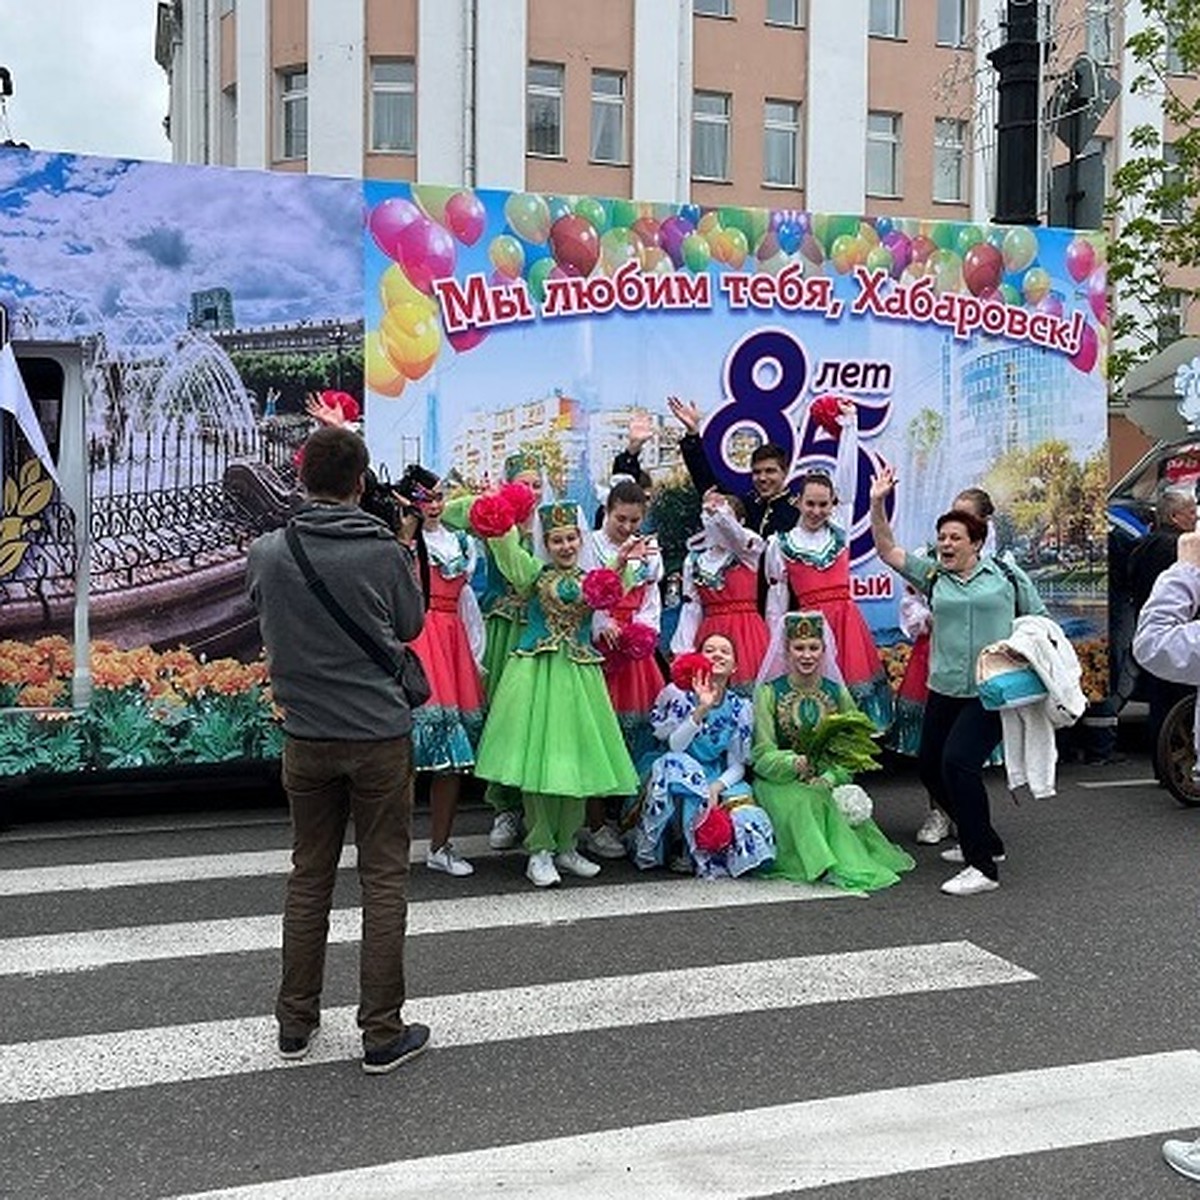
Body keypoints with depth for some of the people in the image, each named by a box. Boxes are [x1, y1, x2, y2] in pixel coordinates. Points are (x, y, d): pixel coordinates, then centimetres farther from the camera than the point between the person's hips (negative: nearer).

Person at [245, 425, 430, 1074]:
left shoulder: (267, 553, -4)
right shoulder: (384, 553, -10)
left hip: (305, 738, 3)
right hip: (380, 735, -3)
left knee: (308, 877, 16)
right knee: (384, 881, 6)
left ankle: (295, 1024, 26)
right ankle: (382, 1034, 13)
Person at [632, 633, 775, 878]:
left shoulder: (740, 708, 1)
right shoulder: (677, 694, -7)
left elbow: (737, 765, 0)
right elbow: (673, 747, -18)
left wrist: (716, 787, -20)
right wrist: (701, 710, -28)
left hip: (719, 780, 2)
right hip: (678, 779, -2)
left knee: (748, 821, -27)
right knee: (675, 765, -37)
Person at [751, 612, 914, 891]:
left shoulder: (837, 693, 9)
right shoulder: (769, 692, 0)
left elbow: (852, 753, 3)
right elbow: (762, 755, -7)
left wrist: (829, 778, -17)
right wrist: (795, 764, -28)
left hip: (828, 783, 3)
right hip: (780, 783, -3)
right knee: (801, 801, -34)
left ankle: (853, 864, -24)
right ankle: (825, 866, -37)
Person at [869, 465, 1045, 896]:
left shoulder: (1005, 573, 1)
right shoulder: (933, 576, 9)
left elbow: (1040, 620, 10)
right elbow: (887, 550, 5)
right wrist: (877, 505, -5)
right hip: (945, 690, 6)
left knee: (958, 760, -20)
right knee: (928, 764, 11)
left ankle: (983, 866, -10)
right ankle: (983, 841, 31)